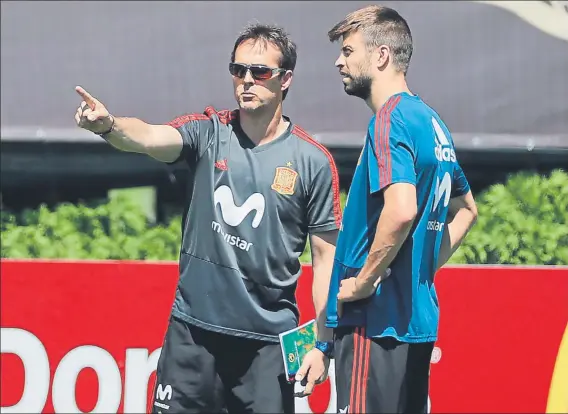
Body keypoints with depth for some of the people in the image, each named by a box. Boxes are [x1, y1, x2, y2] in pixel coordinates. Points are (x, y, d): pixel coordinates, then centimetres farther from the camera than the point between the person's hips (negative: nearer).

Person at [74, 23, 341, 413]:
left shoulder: (313, 161, -2)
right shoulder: (209, 133, 2)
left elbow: (326, 256, 0)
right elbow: (151, 137, -18)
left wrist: (322, 344, -3)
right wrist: (108, 125, -41)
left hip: (268, 341, -1)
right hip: (193, 329, 1)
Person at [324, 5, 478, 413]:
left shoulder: (391, 120, -13)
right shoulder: (430, 120, 16)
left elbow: (402, 210, -28)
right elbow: (465, 209, 29)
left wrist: (363, 281, -18)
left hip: (378, 319, -10)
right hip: (418, 316, 10)